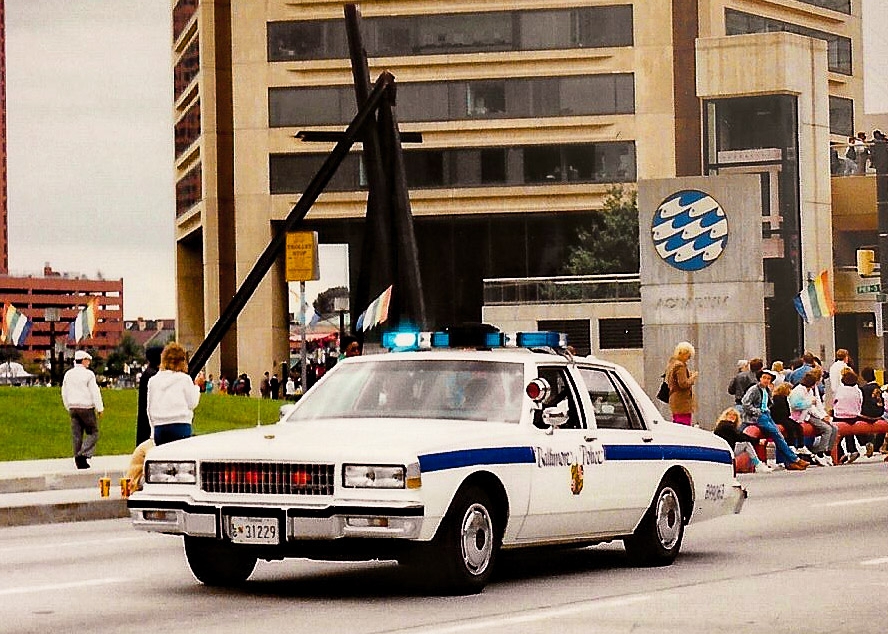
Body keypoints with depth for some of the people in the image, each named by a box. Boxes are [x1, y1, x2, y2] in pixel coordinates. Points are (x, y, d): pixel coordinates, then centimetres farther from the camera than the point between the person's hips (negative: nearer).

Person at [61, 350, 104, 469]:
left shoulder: (68, 374, 10)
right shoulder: (88, 374, -9)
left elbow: (64, 393, 15)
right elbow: (95, 392, -10)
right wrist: (100, 408, -5)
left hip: (73, 408, 6)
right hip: (86, 407, -6)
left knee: (76, 435, 6)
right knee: (93, 433, 2)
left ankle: (79, 461, 5)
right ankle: (84, 454, -15)